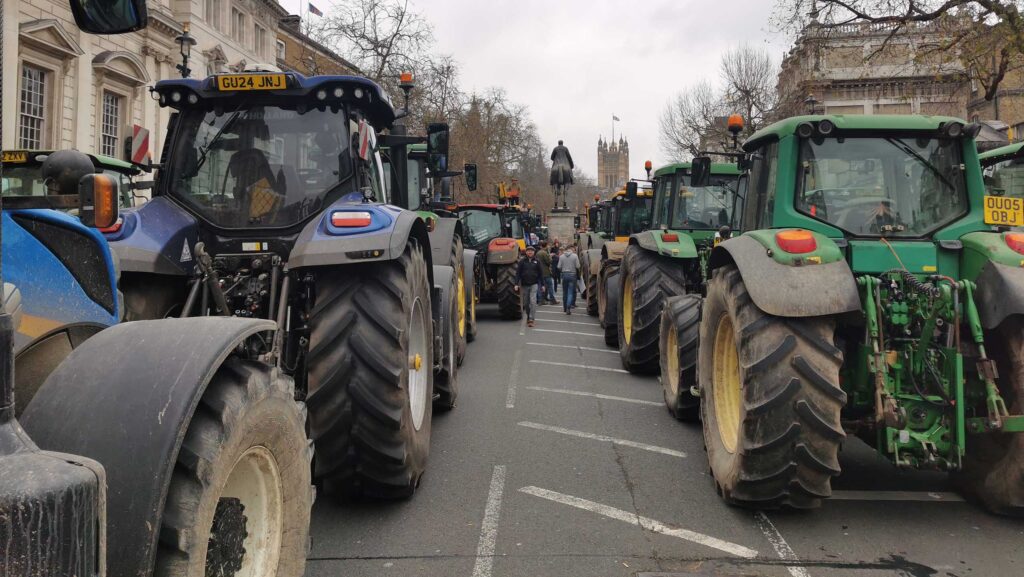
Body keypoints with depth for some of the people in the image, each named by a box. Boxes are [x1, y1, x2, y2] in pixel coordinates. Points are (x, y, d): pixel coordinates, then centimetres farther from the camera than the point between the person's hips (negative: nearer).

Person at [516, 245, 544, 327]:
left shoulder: (537, 261, 2)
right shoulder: (522, 261, 1)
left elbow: (541, 273, 6)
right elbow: (518, 273, -2)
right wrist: (516, 284, -10)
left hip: (534, 284, -1)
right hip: (524, 285, 1)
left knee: (533, 301, -13)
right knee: (526, 303, 9)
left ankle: (531, 319, -13)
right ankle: (528, 316, 28)